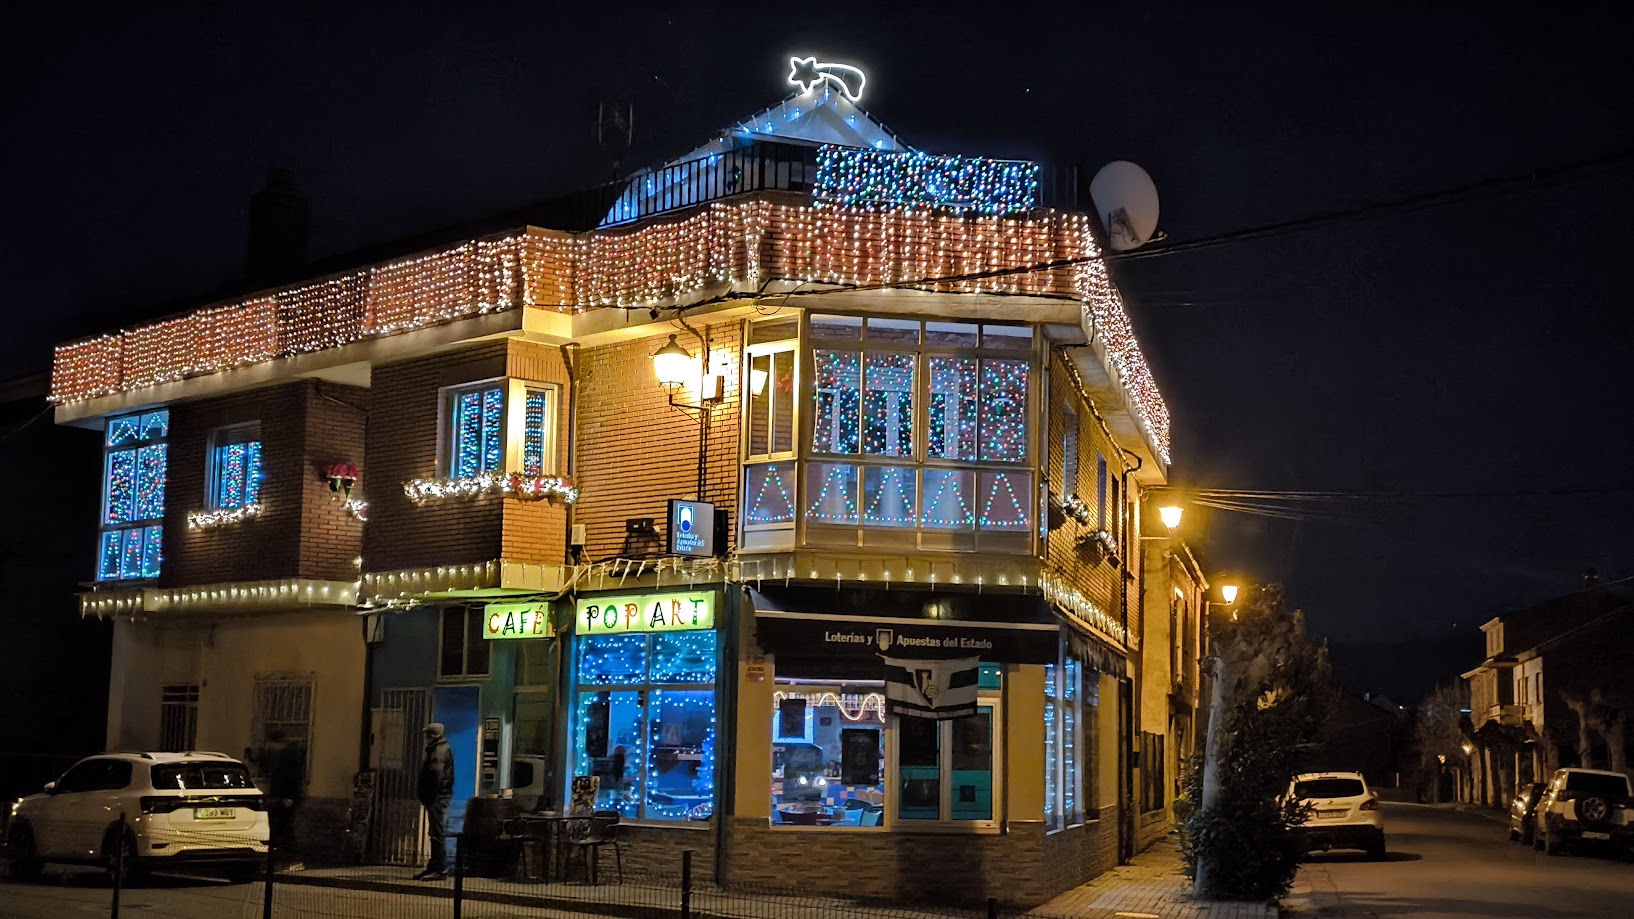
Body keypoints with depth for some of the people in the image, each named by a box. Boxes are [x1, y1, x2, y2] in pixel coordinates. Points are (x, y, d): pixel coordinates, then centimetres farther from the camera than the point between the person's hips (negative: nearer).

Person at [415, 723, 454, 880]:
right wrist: (424, 795, 17)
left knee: (438, 833, -11)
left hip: (437, 797, -11)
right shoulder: (436, 750, 21)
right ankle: (434, 867, 19)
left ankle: (440, 869, -12)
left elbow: (435, 774, -22)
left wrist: (428, 796, -20)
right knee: (436, 833, 14)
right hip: (436, 798, 11)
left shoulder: (440, 750, -13)